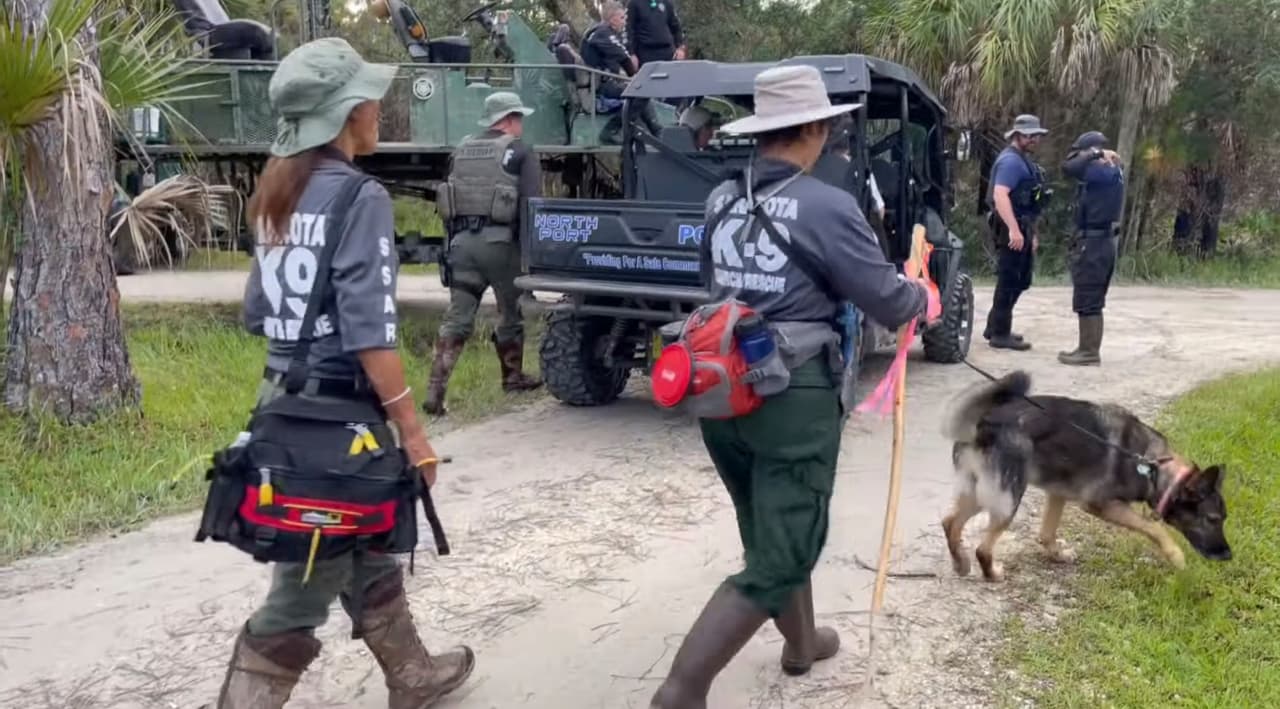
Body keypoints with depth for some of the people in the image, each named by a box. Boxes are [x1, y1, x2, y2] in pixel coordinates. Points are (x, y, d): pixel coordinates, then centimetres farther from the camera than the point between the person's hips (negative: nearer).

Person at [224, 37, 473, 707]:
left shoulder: (276, 196, 9)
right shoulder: (359, 198, -16)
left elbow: (256, 311, 13)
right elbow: (369, 333, -21)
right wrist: (413, 430, -16)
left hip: (283, 396, 9)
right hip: (334, 408, -9)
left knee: (367, 551, 23)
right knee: (307, 584, 2)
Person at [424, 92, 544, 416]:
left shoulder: (462, 151, 16)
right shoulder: (520, 153, -1)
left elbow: (449, 203, 17)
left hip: (462, 240, 4)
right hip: (499, 241, -4)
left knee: (456, 319, 3)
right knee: (510, 313, 16)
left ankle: (435, 390, -7)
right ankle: (513, 376, 31)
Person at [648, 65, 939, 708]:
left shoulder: (721, 201, 6)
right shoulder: (826, 206, -13)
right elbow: (886, 300, -7)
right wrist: (925, 300, 14)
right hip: (795, 394, -7)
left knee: (771, 532, 24)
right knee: (779, 558, 3)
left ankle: (801, 644, 44)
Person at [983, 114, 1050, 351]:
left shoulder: (1024, 160, 20)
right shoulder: (1011, 160, -13)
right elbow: (1000, 195, -26)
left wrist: (1031, 232, 27)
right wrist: (1014, 229, -32)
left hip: (1022, 227, 10)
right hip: (1012, 229, -10)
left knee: (1020, 281, 15)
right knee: (1009, 281, -6)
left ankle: (995, 327, 24)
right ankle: (1000, 334, 0)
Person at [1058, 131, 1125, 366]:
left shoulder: (1103, 172, -15)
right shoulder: (1109, 172, 14)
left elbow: (1068, 168, -25)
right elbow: (1074, 169, 19)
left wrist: (1095, 154, -13)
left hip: (1092, 242, -10)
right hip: (1100, 240, 10)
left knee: (1086, 301, -5)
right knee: (1092, 301, 14)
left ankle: (1089, 352, -2)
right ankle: (1090, 349, 20)